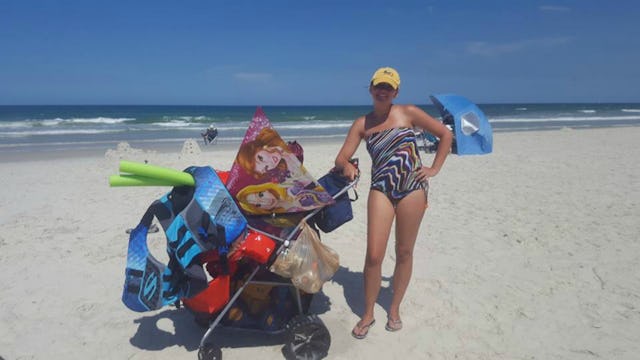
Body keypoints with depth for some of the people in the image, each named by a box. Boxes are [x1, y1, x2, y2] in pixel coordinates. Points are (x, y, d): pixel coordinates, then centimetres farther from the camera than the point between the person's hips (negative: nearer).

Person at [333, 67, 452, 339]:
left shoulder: (409, 113, 2)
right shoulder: (362, 124, 6)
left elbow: (445, 134, 8)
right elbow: (341, 159, 2)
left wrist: (435, 168, 2)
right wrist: (346, 166, -21)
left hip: (412, 189, 0)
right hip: (381, 190, 1)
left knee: (404, 253, 9)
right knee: (374, 255, -7)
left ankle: (394, 309, 29)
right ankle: (368, 314, 15)